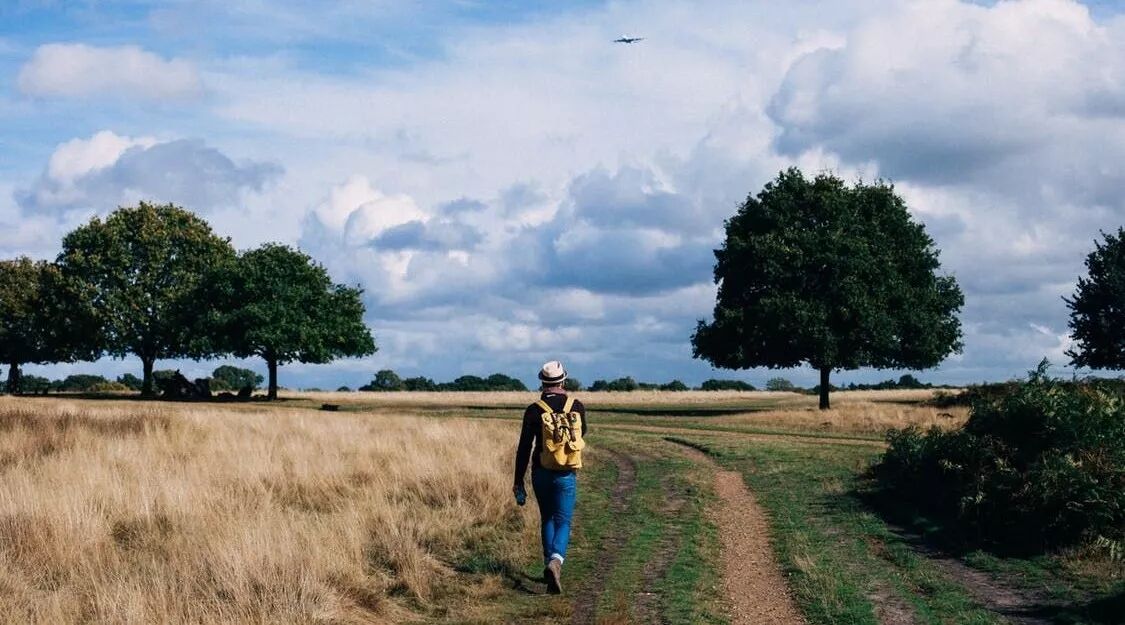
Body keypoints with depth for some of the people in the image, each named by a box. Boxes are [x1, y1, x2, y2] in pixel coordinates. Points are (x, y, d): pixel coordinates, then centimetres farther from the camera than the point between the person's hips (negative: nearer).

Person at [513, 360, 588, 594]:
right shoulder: (576, 407, -2)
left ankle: (549, 564, 20)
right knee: (563, 522, 1)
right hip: (567, 476, -1)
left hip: (542, 474, 1)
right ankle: (556, 560, -25)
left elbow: (524, 448, -7)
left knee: (547, 519, 19)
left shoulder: (534, 411, -7)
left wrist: (518, 482, -1)